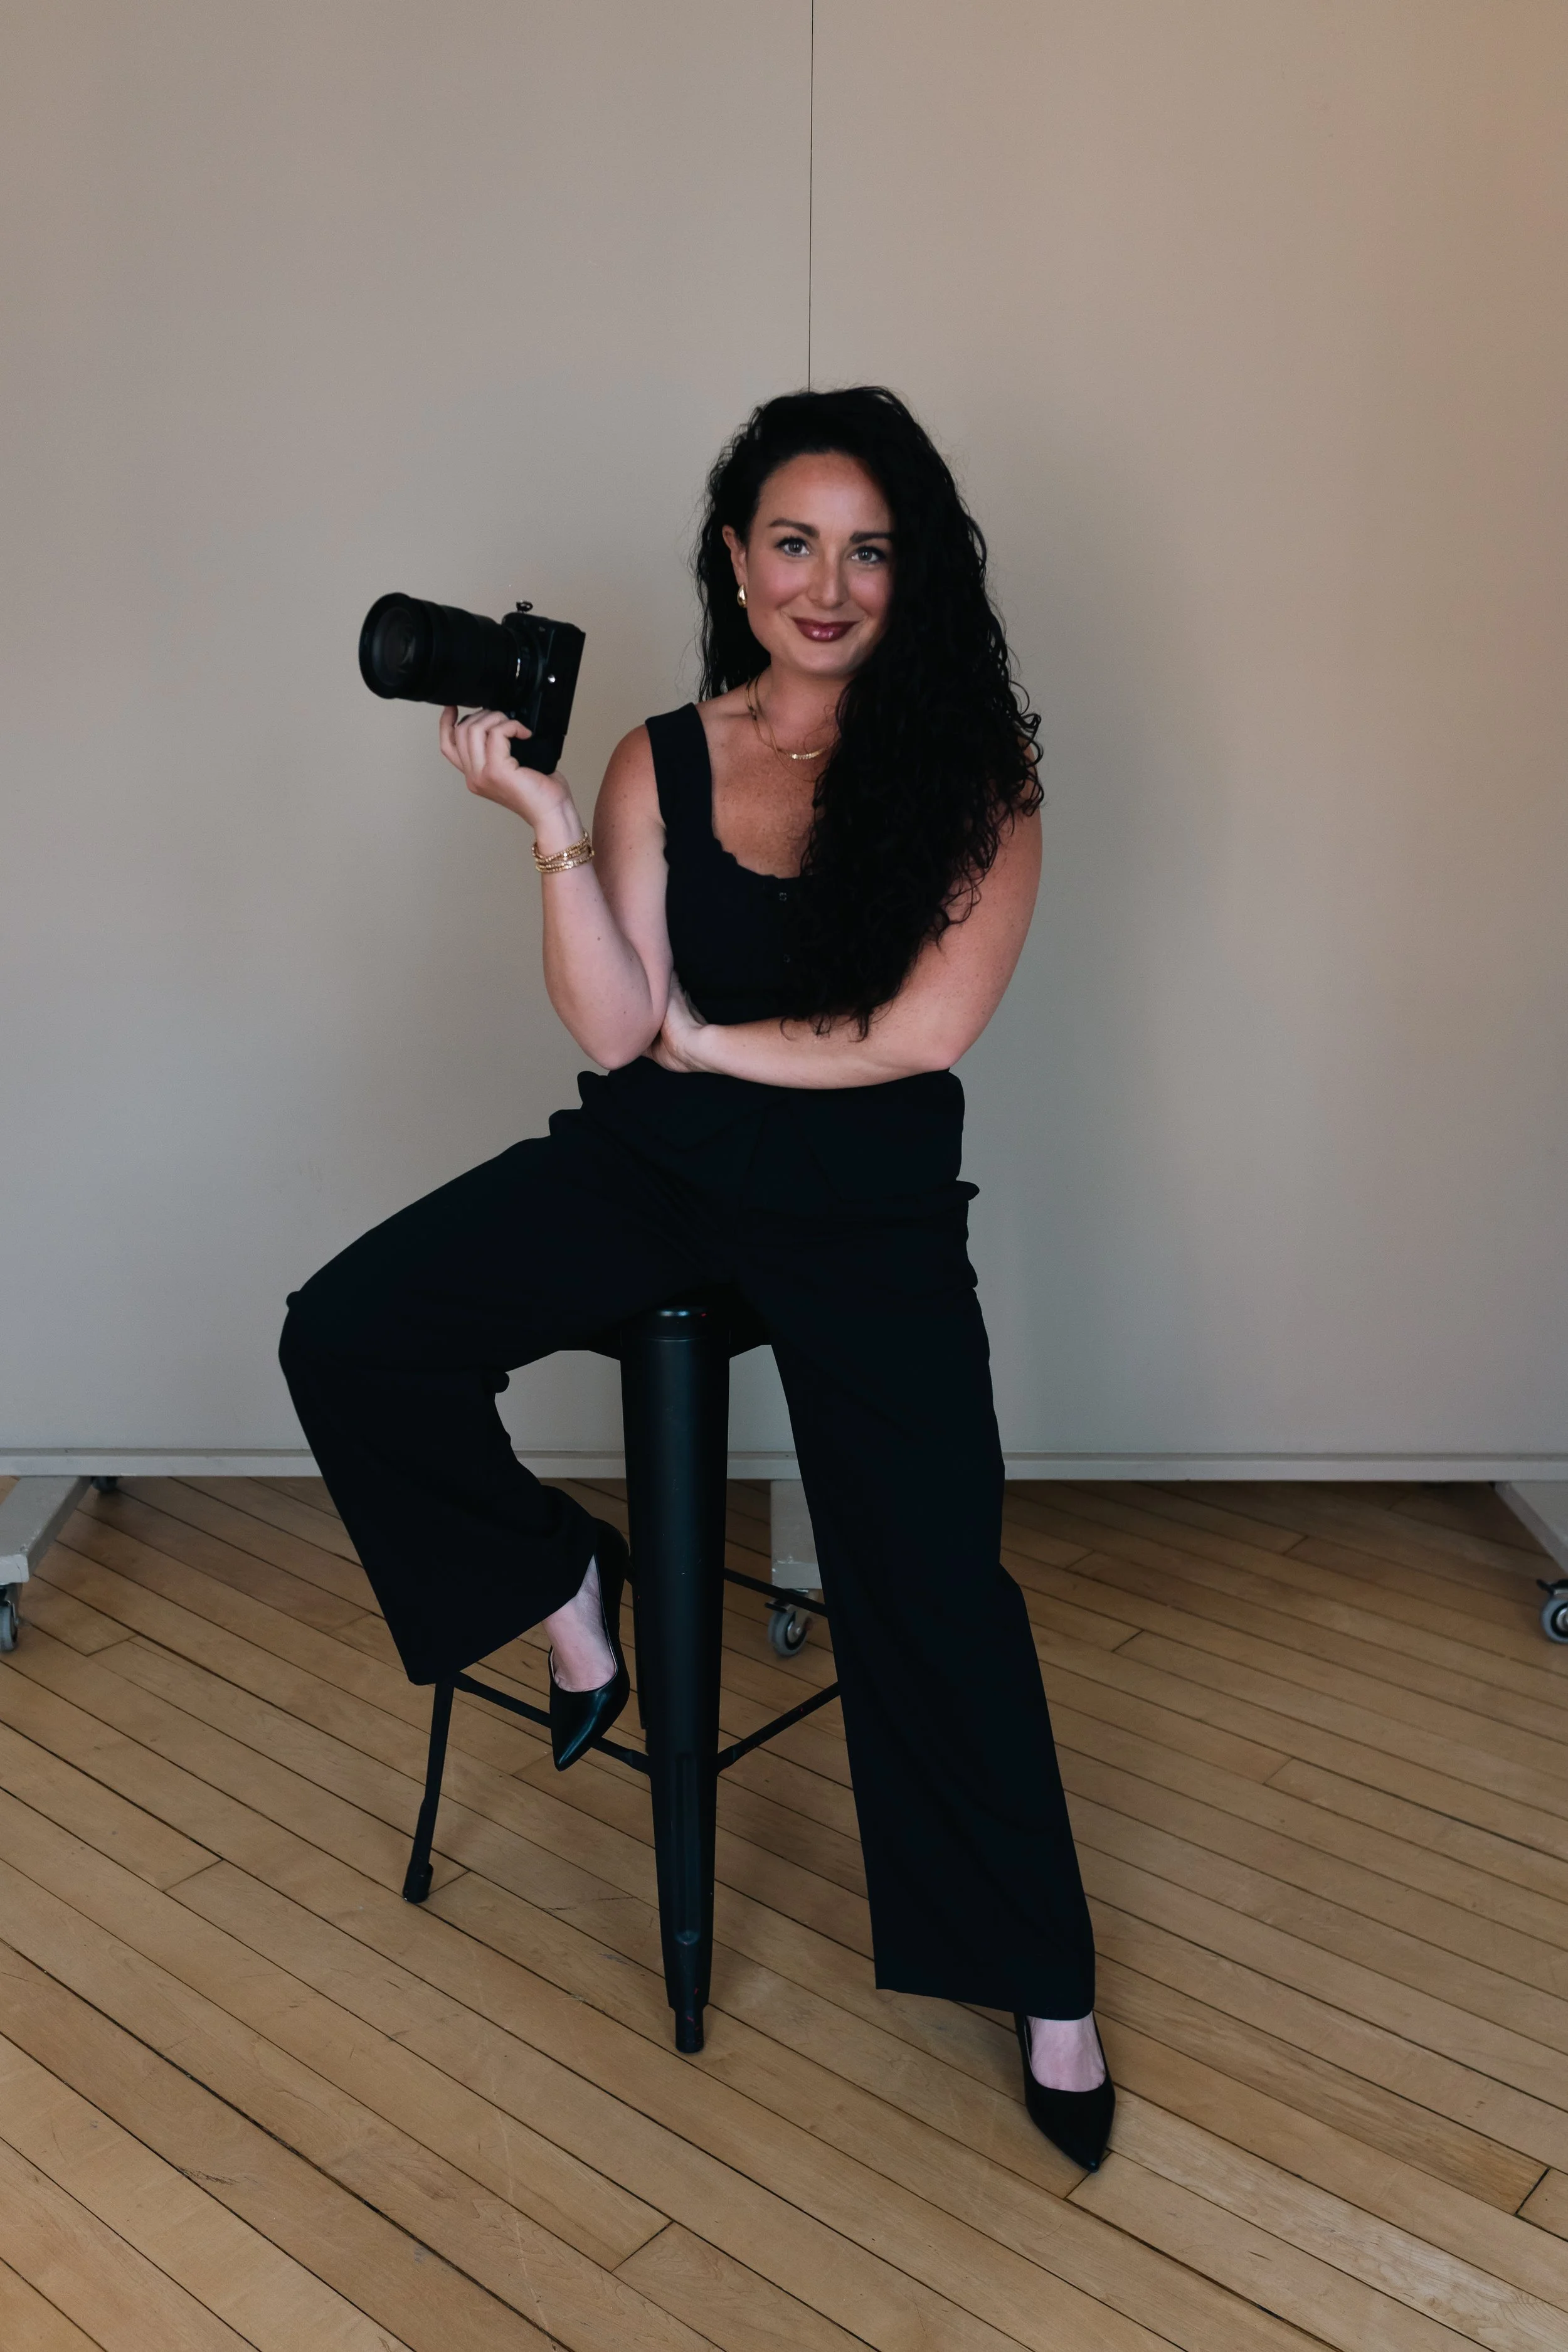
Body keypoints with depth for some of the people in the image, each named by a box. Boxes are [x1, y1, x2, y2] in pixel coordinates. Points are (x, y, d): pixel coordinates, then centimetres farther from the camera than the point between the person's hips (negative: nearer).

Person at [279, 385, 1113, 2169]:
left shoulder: (974, 774, -4)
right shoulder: (660, 764, 1)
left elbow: (922, 1032, -12)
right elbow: (613, 1031, -8)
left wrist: (706, 1036, -5)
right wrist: (545, 822, -18)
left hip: (868, 1206, -2)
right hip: (648, 1168, 3)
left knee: (932, 1581, -12)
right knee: (346, 1340, -15)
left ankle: (1041, 1981, 10)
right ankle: (563, 1584, 12)